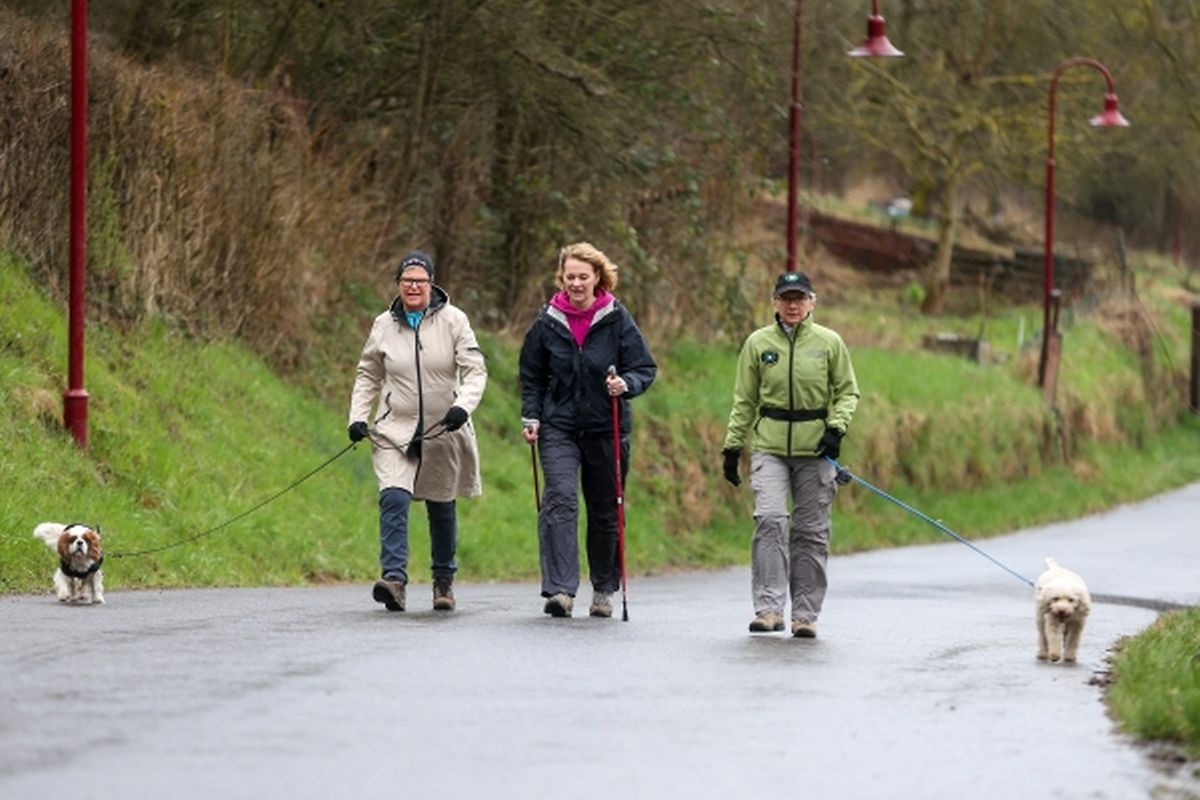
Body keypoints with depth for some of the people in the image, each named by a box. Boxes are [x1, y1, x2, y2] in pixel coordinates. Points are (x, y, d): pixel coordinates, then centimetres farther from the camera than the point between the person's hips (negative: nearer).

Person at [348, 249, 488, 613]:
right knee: (394, 499, -20)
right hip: (395, 431, 0)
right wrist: (358, 417, 4)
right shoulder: (384, 325, 3)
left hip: (444, 433, 0)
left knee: (441, 507, 11)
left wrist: (463, 405, -25)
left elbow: (475, 371, -7)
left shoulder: (453, 321, -4)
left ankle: (444, 580, 28)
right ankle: (393, 577, -26)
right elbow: (368, 376, 15)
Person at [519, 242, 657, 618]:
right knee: (560, 499, -18)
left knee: (605, 512, 9)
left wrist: (626, 384, -20)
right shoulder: (548, 322, 3)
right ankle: (559, 589, -24)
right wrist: (531, 416, 2)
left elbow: (646, 368, 0)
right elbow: (531, 375, 14)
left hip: (607, 428, 0)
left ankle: (604, 589, 26)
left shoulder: (617, 319, -2)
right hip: (559, 428, 0)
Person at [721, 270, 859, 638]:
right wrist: (732, 446, 7)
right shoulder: (758, 343, 5)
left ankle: (805, 614, 10)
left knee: (811, 531, 2)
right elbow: (744, 401, 11)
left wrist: (836, 428, -7)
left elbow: (847, 392, 10)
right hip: (769, 446, 0)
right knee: (770, 519, -17)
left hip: (815, 449, 0)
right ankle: (769, 607, -17)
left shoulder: (829, 342, 3)